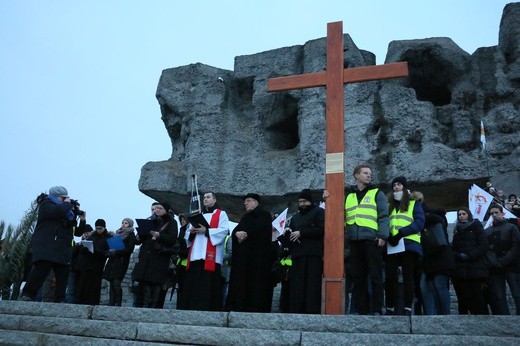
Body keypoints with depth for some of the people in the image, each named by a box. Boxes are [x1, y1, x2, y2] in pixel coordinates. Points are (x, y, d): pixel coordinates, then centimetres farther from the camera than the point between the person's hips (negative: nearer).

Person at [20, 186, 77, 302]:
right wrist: (67, 204, -3)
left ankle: (60, 300, 1)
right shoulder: (46, 204, 3)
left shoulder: (63, 207, 28)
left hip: (62, 247, 8)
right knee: (42, 268, -21)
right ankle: (27, 295, -13)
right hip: (46, 245, -8)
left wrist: (73, 211, 6)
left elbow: (72, 222, 23)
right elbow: (58, 212, -19)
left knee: (63, 273, 0)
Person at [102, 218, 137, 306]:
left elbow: (129, 249, -8)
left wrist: (116, 252, -15)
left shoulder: (131, 235, 2)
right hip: (113, 261, 6)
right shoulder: (118, 233, 20)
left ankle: (118, 305, -11)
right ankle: (111, 304, 3)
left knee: (116, 283, -14)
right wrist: (110, 251, 3)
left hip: (122, 261, -6)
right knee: (112, 284, 2)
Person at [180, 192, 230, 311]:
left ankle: (207, 309, -10)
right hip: (196, 255, 6)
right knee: (192, 284, 1)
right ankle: (191, 308, 3)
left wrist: (206, 231, -15)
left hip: (211, 256, -6)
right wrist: (192, 231, -2)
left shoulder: (221, 214, 9)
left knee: (209, 285, -10)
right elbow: (187, 233, 22)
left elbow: (224, 230, -7)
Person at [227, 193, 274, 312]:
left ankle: (256, 308, -10)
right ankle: (241, 307, -1)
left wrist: (246, 234, -12)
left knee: (256, 280, -10)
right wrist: (237, 234, -11)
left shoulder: (263, 214, 4)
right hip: (243, 254, 7)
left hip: (258, 253, -7)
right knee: (241, 281, 0)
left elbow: (260, 229, -14)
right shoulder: (245, 217, 25)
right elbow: (235, 230, 12)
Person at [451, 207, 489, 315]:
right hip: (460, 269, 3)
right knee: (464, 297, -3)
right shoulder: (457, 230, 22)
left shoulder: (476, 227, 12)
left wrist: (469, 255, -11)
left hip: (475, 267, -3)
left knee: (478, 297, -8)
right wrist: (460, 256, -7)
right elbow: (453, 249, 14)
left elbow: (483, 246, 0)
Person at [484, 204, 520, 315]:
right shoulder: (487, 231, 16)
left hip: (511, 267, -3)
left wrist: (502, 261, -11)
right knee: (498, 297, 0)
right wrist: (492, 262, -10)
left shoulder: (511, 227, 8)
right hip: (494, 269, 3)